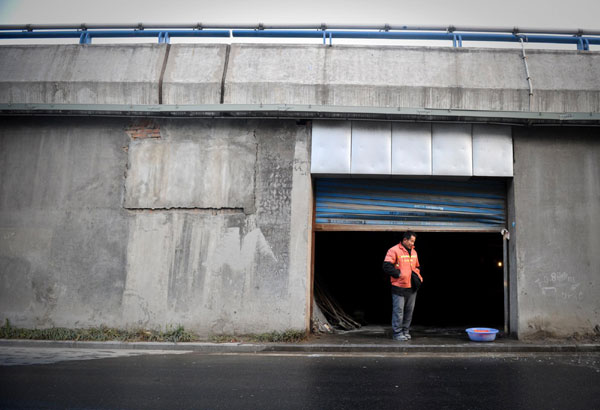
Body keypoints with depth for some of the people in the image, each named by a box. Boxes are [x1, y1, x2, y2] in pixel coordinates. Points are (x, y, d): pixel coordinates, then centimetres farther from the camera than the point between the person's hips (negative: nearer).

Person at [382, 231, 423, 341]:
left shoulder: (413, 252, 17)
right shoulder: (394, 251, -8)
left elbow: (417, 267, 29)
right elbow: (386, 266, -14)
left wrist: (417, 276, 11)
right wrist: (399, 274, -13)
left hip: (412, 287, 7)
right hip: (399, 287, -7)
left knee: (409, 310, 11)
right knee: (398, 311, -3)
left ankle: (405, 331, 22)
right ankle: (397, 333, 5)